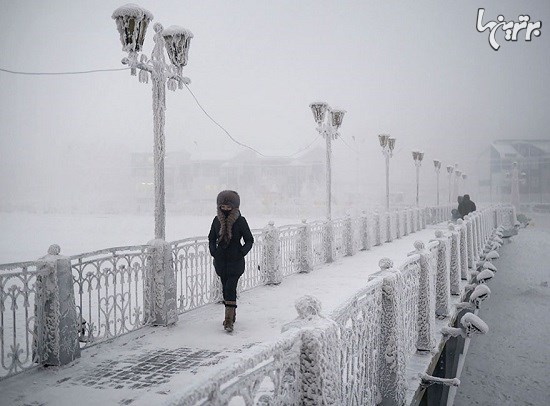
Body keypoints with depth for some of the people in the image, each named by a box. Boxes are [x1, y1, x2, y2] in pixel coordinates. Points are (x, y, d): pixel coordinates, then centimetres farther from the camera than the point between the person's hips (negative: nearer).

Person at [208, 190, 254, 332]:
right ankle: (232, 314, 29)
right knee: (226, 288, 13)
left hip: (235, 261, -4)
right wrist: (213, 251, -2)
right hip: (221, 260, 4)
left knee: (230, 288, -14)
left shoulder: (240, 221, -7)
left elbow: (249, 240, 0)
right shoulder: (217, 220, 3)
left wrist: (241, 252, -13)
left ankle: (229, 320, -13)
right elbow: (211, 238, 14)